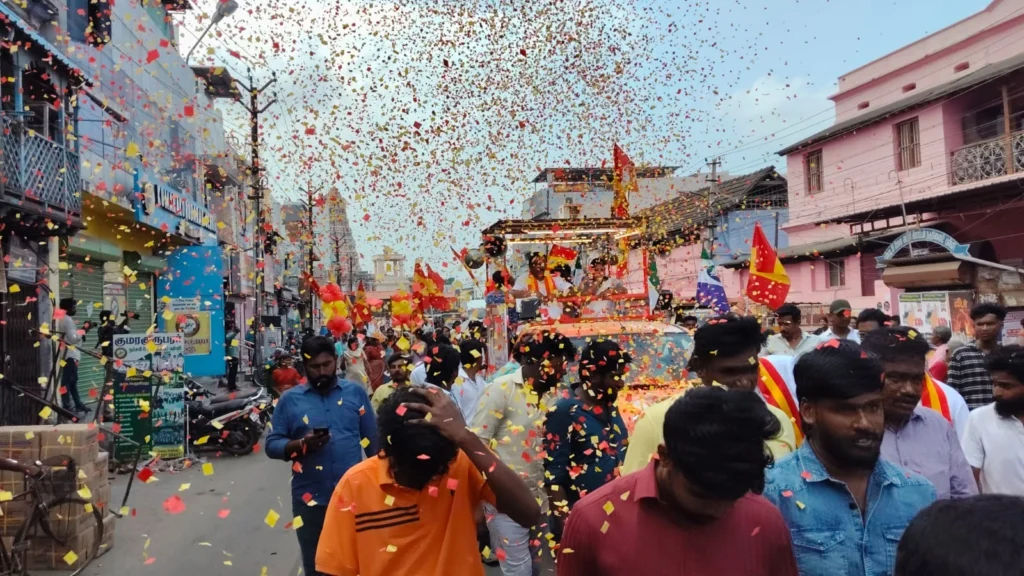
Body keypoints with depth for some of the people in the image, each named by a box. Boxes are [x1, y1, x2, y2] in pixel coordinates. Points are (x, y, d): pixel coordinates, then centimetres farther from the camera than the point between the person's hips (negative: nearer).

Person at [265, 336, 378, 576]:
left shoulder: (356, 392, 1)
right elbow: (272, 445, -2)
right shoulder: (290, 399, 0)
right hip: (310, 499, 0)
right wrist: (301, 444, -19)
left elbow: (373, 440, 4)